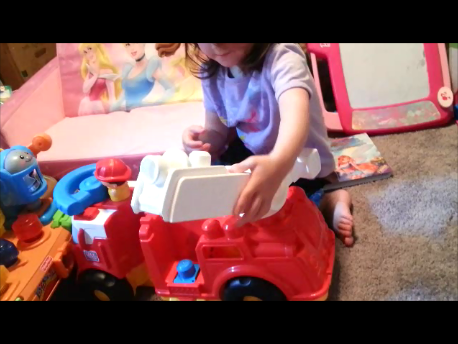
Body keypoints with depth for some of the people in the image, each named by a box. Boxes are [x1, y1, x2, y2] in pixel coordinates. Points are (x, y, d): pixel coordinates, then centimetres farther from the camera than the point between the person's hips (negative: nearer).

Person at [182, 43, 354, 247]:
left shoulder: (280, 59, -29)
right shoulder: (211, 72, -8)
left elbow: (295, 112, -50)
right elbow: (217, 132, 0)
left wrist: (277, 164, -71)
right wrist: (201, 142, -26)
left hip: (303, 169, -7)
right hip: (253, 158, 7)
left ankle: (327, 200, 1)